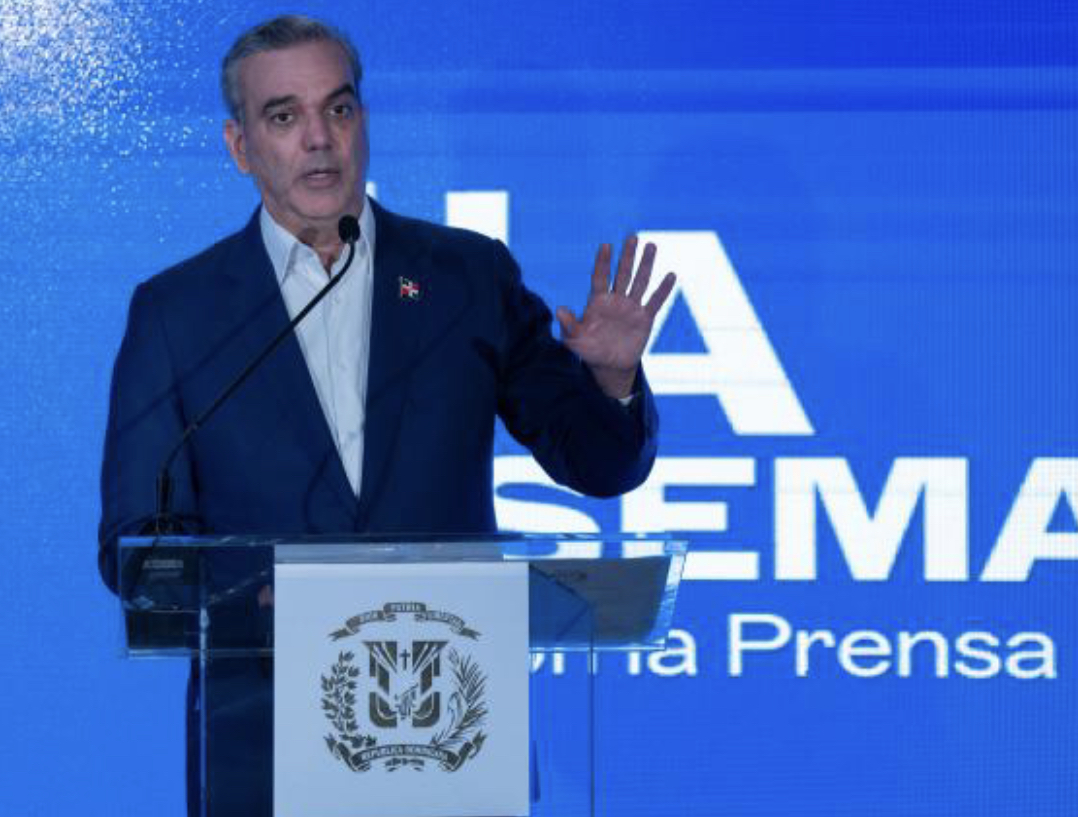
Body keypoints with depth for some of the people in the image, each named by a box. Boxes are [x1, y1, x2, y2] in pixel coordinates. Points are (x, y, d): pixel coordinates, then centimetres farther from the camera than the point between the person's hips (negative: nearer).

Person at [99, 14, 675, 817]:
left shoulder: (472, 276, 6)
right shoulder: (174, 311, 4)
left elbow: (599, 464, 7)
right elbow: (135, 543, 2)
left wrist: (612, 379, -15)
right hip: (265, 744, -1)